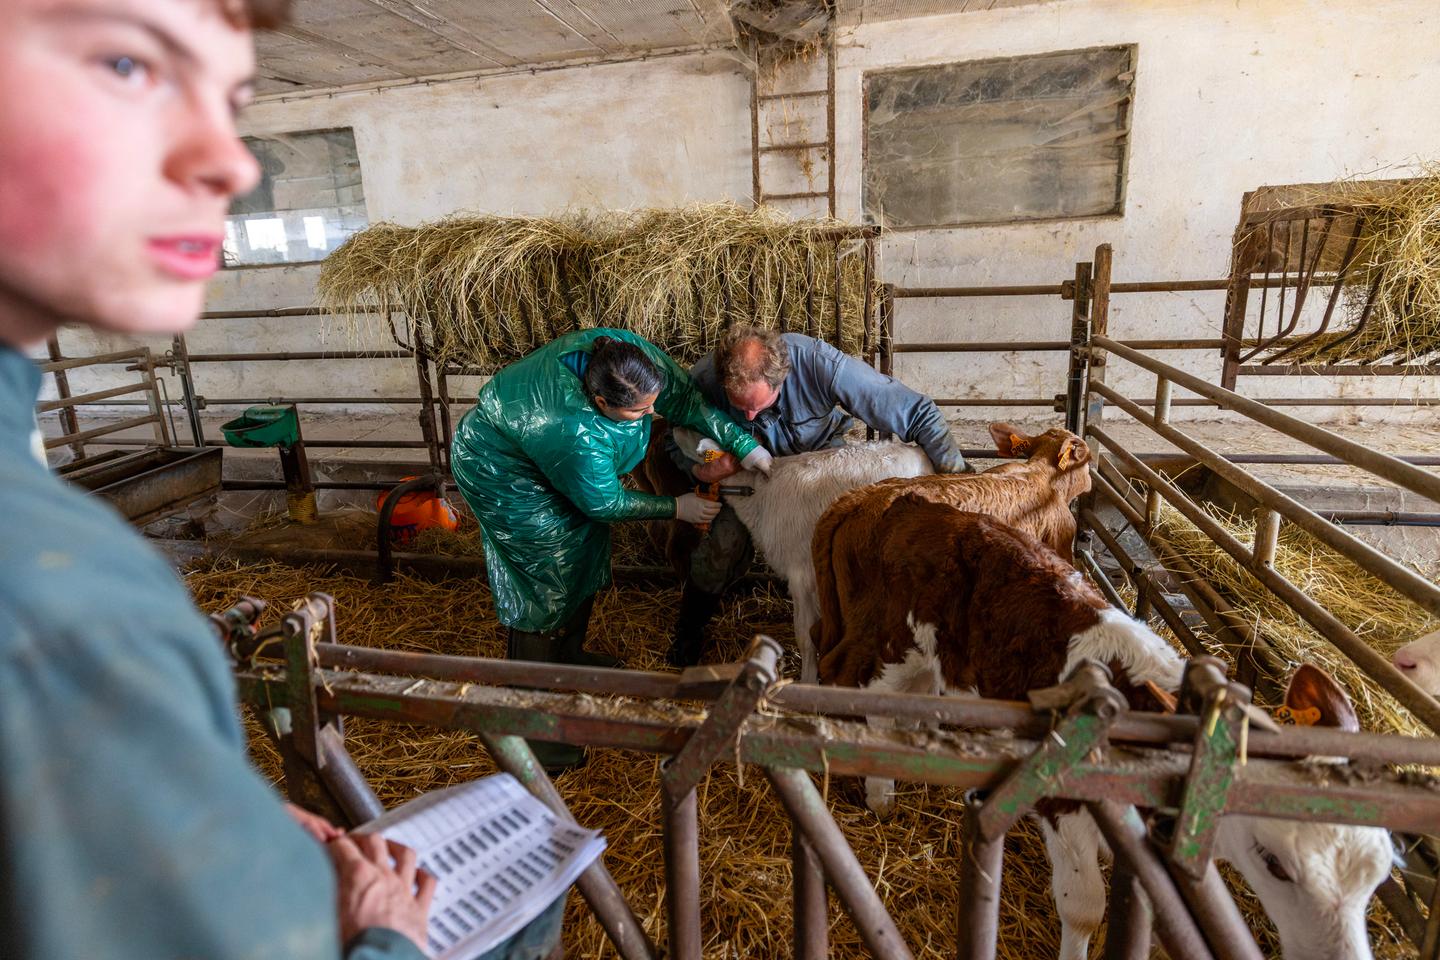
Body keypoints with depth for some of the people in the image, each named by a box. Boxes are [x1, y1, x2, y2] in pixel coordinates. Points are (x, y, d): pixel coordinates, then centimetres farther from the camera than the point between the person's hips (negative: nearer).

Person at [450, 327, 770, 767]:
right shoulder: (574, 434, -42)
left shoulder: (632, 355, -26)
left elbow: (685, 397, -14)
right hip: (503, 473, -8)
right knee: (547, 582, -5)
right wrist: (676, 508, -15)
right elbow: (605, 503, -25)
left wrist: (743, 443, -21)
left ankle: (568, 655, 38)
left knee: (584, 555, 15)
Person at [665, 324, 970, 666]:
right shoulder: (704, 379, -32)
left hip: (820, 449, 0)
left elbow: (918, 411, -35)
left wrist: (956, 472, -43)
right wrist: (700, 470, -33)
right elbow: (675, 442, -10)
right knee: (726, 539, -19)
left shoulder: (822, 365, -40)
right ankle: (690, 625, 11)